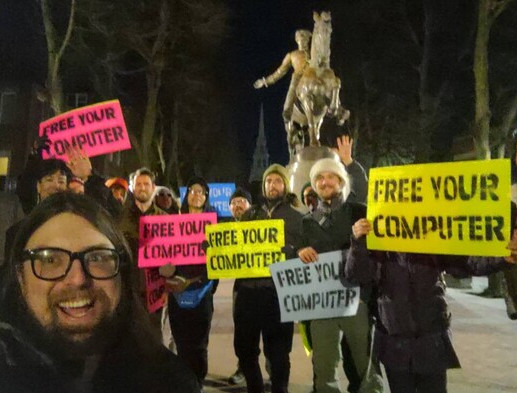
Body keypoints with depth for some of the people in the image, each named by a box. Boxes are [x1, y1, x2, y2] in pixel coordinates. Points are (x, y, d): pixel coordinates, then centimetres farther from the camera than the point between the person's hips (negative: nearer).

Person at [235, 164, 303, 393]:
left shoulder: (296, 217, 8)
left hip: (278, 291, -3)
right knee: (244, 348, 11)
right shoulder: (251, 214, 16)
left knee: (277, 351, 3)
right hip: (248, 288, 4)